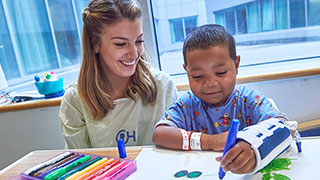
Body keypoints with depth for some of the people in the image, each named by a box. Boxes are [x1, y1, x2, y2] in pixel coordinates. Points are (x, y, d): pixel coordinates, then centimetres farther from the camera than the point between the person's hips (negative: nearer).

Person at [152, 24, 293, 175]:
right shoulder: (187, 104, -4)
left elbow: (282, 126, -24)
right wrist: (209, 142, -25)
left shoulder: (251, 100, -7)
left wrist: (252, 147, -47)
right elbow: (158, 134, -17)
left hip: (247, 172, -1)